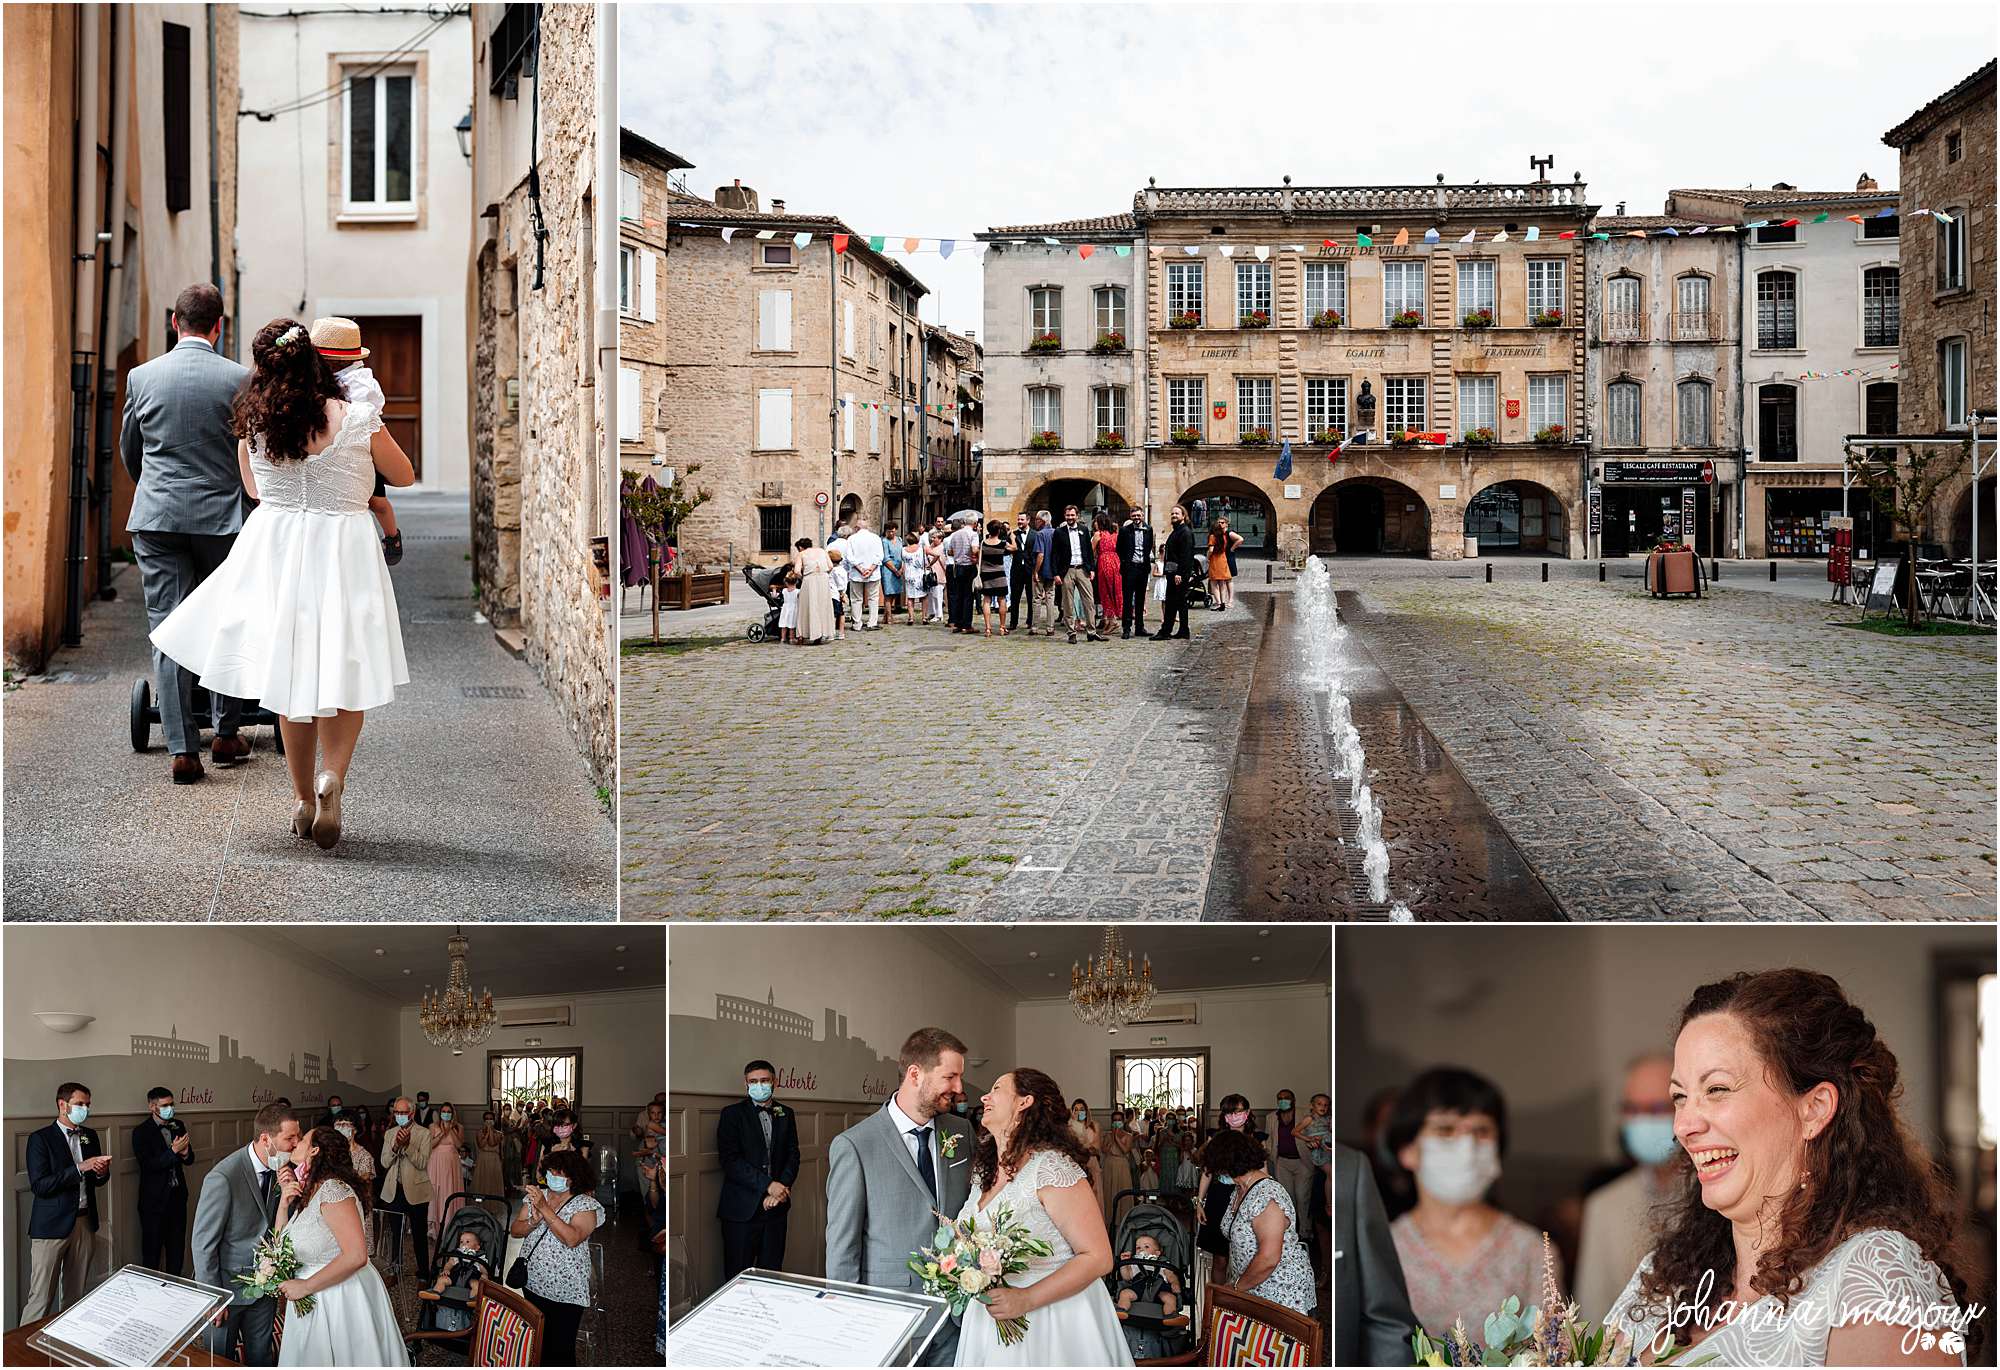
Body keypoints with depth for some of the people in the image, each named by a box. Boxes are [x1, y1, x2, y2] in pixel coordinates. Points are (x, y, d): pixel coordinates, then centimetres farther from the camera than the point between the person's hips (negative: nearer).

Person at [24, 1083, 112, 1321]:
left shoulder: (90, 1136, 13)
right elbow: (39, 1185, -15)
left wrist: (102, 1172, -4)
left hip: (85, 1222, 6)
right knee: (41, 1299, -7)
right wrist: (80, 1168, -21)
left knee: (76, 1295, 10)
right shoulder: (40, 1139, -6)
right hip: (52, 1226, -6)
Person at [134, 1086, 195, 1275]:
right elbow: (148, 1165, -19)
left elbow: (190, 1160, 10)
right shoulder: (141, 1132, -10)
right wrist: (173, 1151, -26)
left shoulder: (178, 1126, 8)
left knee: (177, 1245, 12)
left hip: (178, 1195, 6)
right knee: (152, 1249, 2)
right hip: (155, 1200, -6)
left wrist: (185, 1153, -13)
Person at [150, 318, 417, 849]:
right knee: (343, 669, 7)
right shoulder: (358, 417, -7)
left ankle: (303, 797, 18)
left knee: (290, 667, 13)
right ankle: (332, 775, -17)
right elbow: (404, 476, 8)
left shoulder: (254, 423, 1)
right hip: (343, 549, -2)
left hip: (275, 547, 3)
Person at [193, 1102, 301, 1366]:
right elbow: (203, 1242, -19)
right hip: (227, 1283, -6)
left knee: (262, 1356, 17)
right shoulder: (223, 1177, -25)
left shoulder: (278, 1169, -5)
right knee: (221, 1359, 11)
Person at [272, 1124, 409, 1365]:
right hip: (311, 1306, 9)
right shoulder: (305, 1193, 9)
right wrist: (285, 1198, 1)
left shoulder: (332, 1190, -20)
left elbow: (356, 1256, -27)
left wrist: (305, 1286, -20)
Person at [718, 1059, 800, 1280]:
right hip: (742, 1209, -4)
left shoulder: (785, 1114, 13)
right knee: (738, 1276, -2)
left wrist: (781, 1189, -9)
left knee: (772, 1272, 6)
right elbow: (729, 1160, -11)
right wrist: (768, 1185, -17)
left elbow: (793, 1155, 9)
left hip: (776, 1206, 4)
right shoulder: (732, 1114, -1)